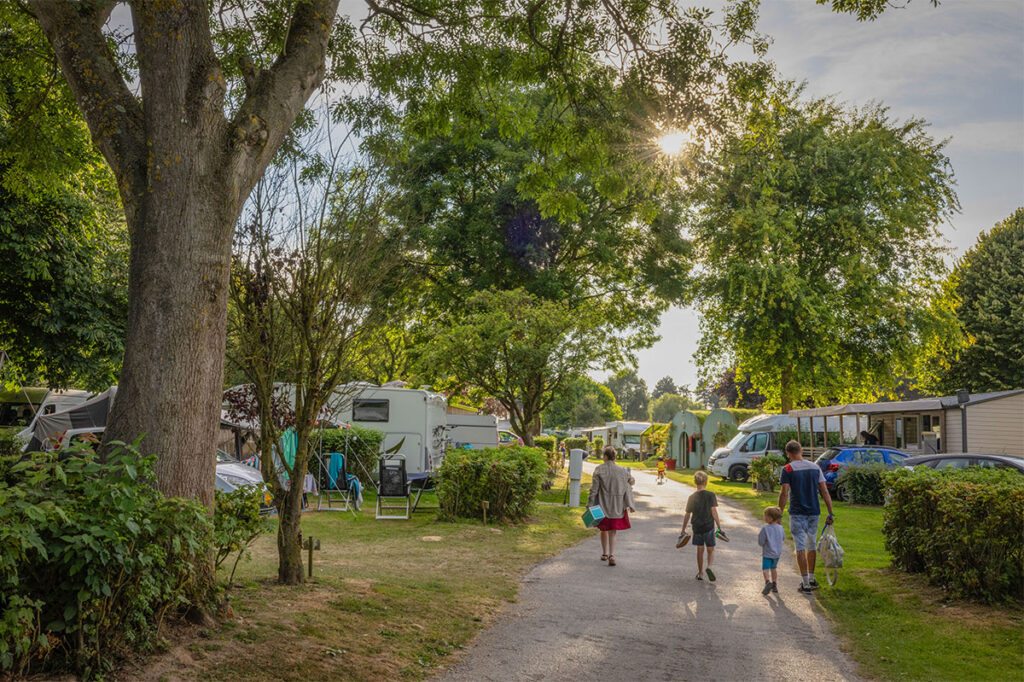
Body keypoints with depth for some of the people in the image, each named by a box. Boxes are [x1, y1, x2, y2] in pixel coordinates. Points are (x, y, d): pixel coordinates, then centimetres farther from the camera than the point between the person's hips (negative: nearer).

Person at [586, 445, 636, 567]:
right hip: (617, 506, 1)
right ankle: (611, 555, -8)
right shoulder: (622, 470, -2)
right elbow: (627, 489, 0)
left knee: (604, 530, 16)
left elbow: (594, 489, -9)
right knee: (613, 531, 7)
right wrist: (630, 505, 5)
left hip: (603, 505, -1)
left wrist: (590, 504, -5)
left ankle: (605, 553, 28)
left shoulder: (599, 470, -9)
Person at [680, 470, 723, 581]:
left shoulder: (692, 497, -1)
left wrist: (683, 529, 11)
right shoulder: (711, 495, -8)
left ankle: (700, 573, 20)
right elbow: (714, 512, -13)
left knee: (700, 550, 15)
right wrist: (719, 526, -6)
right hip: (709, 527, -2)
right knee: (711, 550, 10)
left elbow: (687, 515, 2)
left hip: (697, 527, 2)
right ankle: (709, 567, -16)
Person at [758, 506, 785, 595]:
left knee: (765, 569, -4)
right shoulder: (780, 528, -2)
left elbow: (761, 542, -17)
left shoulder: (765, 528, -18)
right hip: (777, 553, 6)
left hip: (767, 553, -6)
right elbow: (783, 538, 16)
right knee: (773, 568, 20)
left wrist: (759, 536, 3)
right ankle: (774, 586, 24)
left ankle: (768, 581, -29)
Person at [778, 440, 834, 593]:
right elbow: (824, 492, 3)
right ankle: (811, 579, 27)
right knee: (811, 546, 17)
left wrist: (779, 513, -8)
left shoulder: (787, 469, -9)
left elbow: (784, 494, -15)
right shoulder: (815, 467, 5)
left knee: (801, 548, 1)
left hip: (797, 513, -4)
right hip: (814, 512, 4)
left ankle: (805, 583, 0)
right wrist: (830, 513, 6)